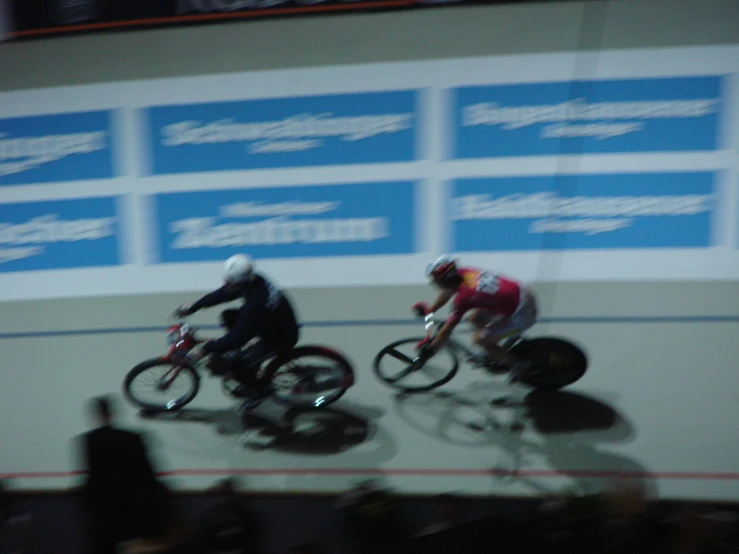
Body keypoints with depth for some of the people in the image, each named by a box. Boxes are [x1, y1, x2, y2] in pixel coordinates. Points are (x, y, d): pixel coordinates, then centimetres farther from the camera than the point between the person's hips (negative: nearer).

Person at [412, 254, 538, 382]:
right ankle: (494, 354, 28)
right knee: (474, 317, 11)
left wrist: (430, 350, -4)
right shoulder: (463, 272, -5)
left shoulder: (463, 297, -23)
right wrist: (429, 310, 22)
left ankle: (518, 364, 11)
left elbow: (447, 330, -15)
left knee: (479, 339, -4)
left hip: (522, 314, -8)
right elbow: (446, 292, 16)